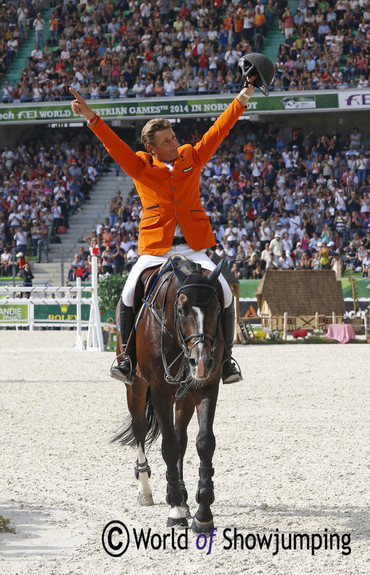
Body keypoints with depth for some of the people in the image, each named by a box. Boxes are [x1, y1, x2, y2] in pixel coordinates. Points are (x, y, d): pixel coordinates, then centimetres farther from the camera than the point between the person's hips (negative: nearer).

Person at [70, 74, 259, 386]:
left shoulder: (192, 159, 10)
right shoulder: (140, 167, 5)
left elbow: (218, 130, 9)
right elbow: (115, 144, -4)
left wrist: (242, 99, 4)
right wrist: (92, 119, -16)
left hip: (194, 248, 1)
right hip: (155, 249, -1)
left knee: (224, 293, -17)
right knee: (129, 296, -23)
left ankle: (225, 357, 1)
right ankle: (129, 356, -4)